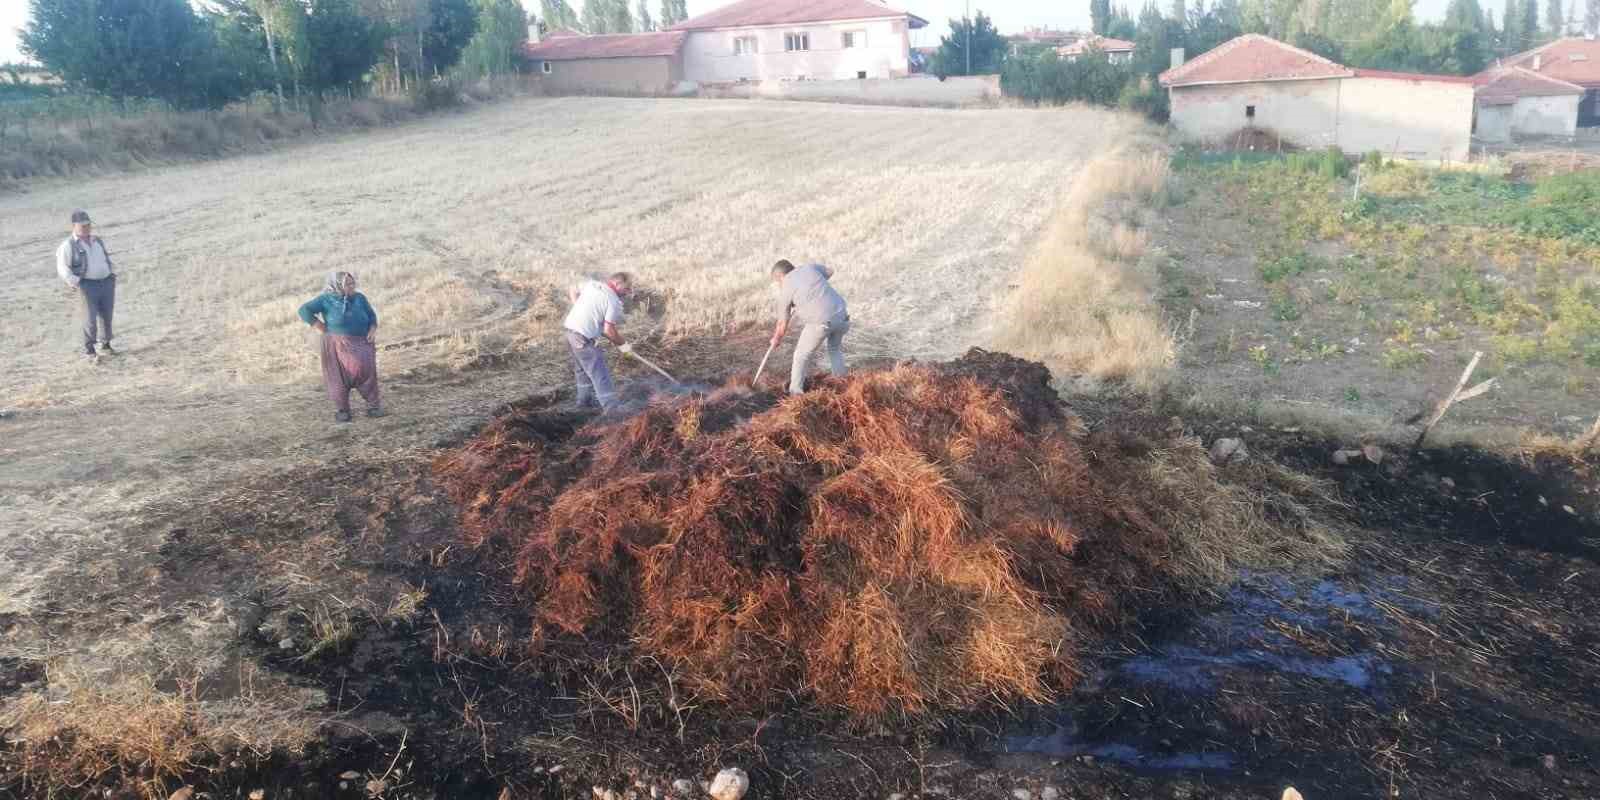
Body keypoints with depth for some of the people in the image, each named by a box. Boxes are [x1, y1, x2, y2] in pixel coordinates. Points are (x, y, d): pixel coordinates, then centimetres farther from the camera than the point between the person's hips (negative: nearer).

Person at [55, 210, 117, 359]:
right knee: (91, 318, -6)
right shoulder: (68, 246, -3)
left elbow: (108, 259, 26)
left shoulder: (97, 241, 15)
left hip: (107, 283, 5)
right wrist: (76, 283, -17)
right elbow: (62, 268, -8)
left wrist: (113, 275, 15)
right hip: (88, 285, -5)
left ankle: (105, 346, 22)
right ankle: (88, 349, 8)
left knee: (106, 316, 9)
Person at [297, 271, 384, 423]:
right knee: (339, 376, 2)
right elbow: (304, 311, -9)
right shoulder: (326, 299, -4)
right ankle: (341, 410, 13)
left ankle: (374, 405, -4)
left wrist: (373, 330, -4)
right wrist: (324, 329, -11)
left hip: (360, 343, 2)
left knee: (366, 370, -13)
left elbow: (371, 315, 15)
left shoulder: (359, 298, 6)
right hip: (337, 345, -2)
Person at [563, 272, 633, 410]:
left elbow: (571, 291, 20)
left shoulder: (591, 284, 5)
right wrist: (622, 344, -1)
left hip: (571, 329, 9)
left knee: (582, 369, 24)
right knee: (600, 373, -5)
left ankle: (585, 400, 38)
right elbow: (609, 330, -16)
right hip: (584, 338, -9)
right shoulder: (614, 301, -16)